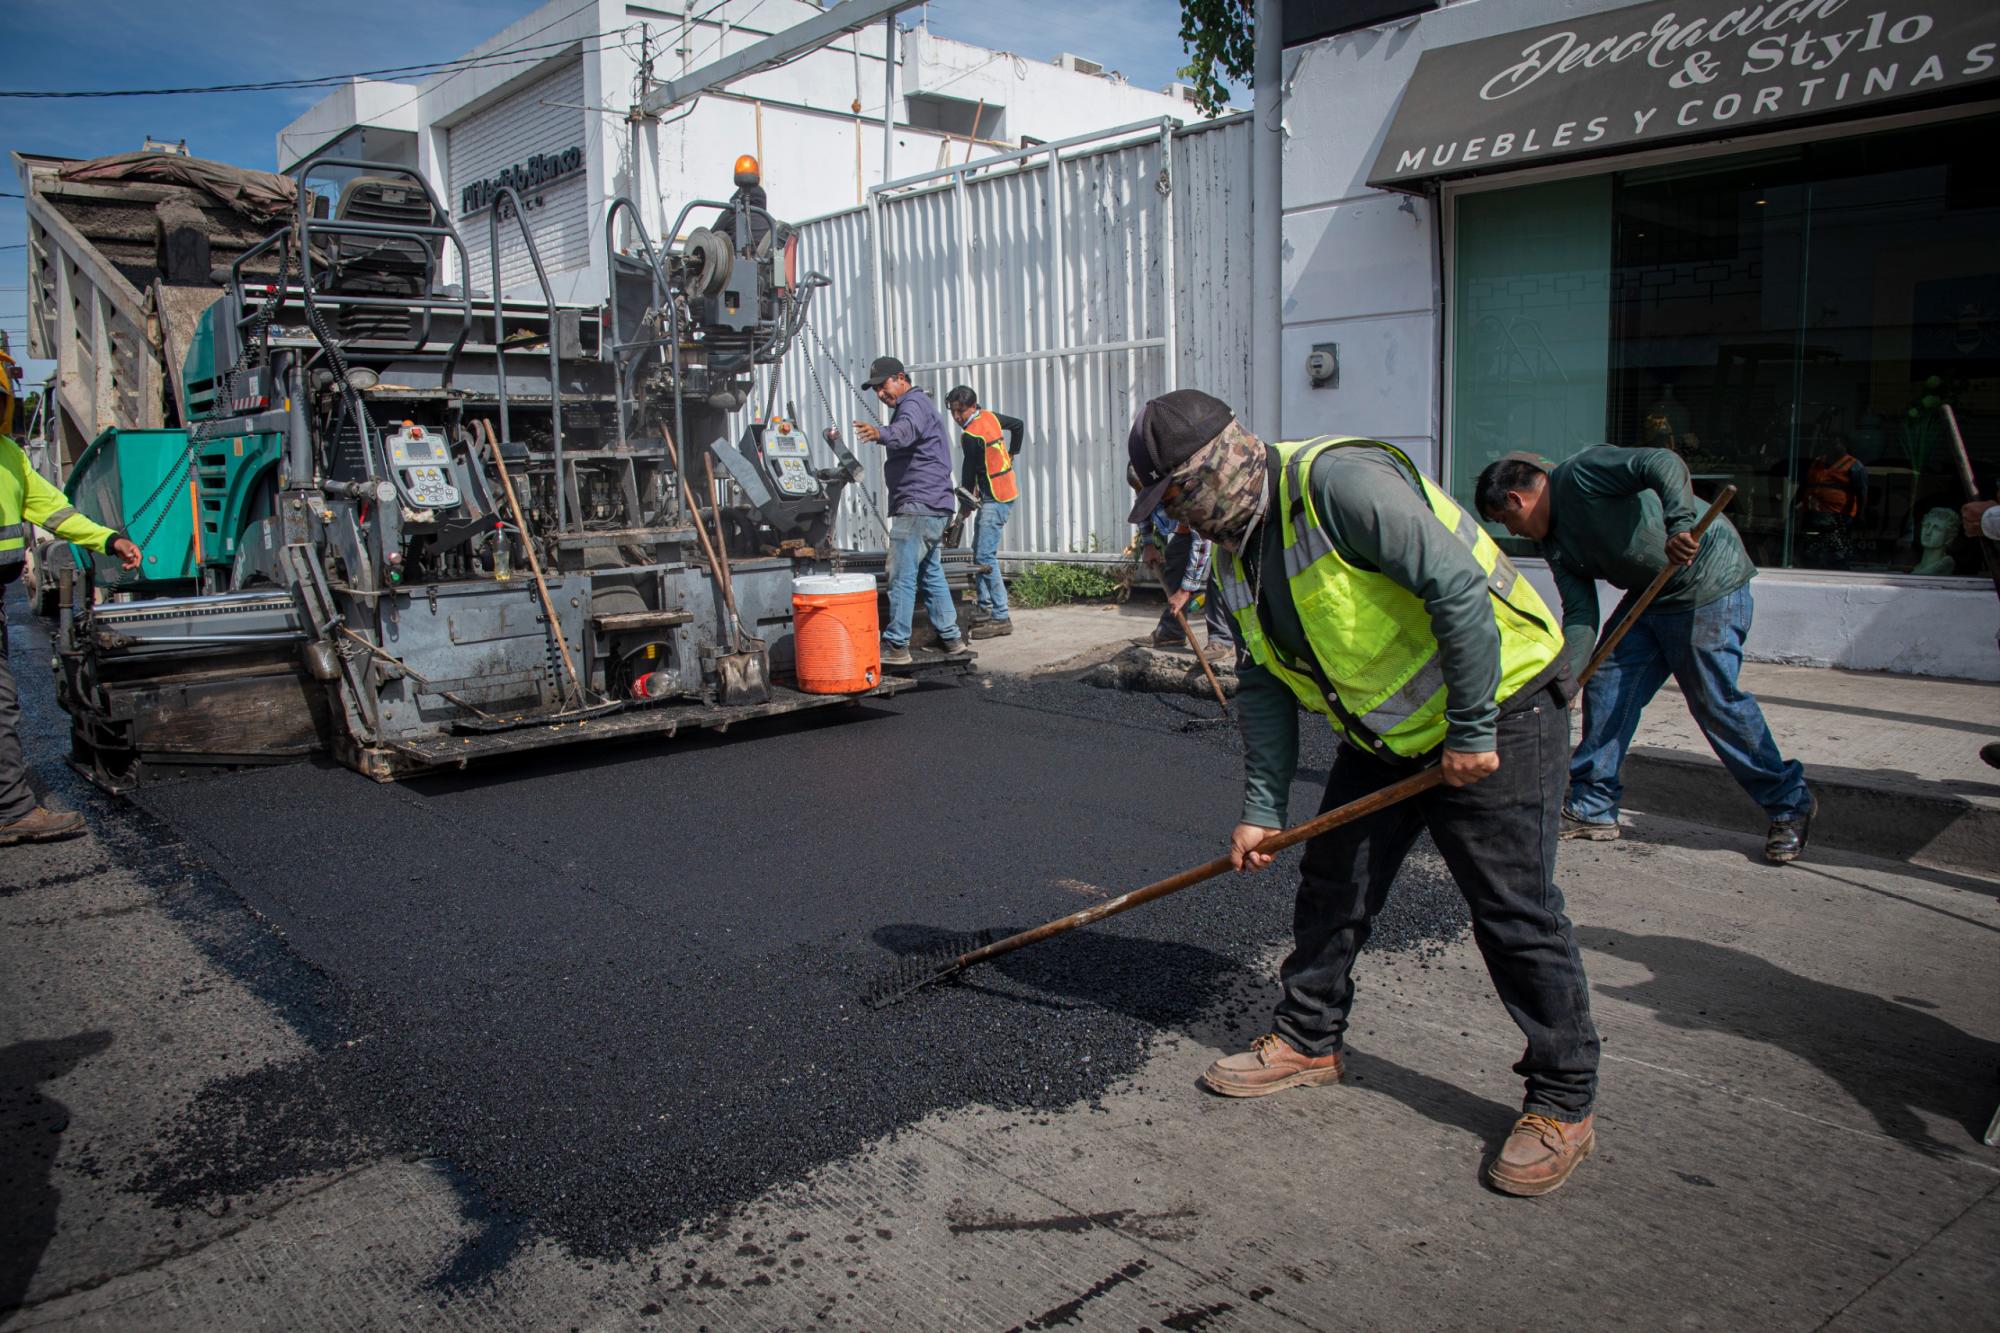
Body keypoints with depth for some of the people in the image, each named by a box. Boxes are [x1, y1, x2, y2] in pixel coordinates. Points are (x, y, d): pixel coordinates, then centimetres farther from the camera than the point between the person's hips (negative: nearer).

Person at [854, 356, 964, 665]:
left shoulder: (914, 404, -12)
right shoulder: (917, 405, 24)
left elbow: (906, 430, -37)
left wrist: (880, 434, -55)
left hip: (918, 504, -11)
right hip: (933, 505, 11)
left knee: (902, 576, -11)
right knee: (931, 572, 16)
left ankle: (896, 645, -10)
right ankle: (949, 636, 22)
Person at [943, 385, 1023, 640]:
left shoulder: (971, 436, -19)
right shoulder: (990, 416, 6)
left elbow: (969, 473, -11)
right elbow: (1019, 425, 23)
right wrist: (1010, 455, 24)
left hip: (995, 498, -10)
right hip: (1006, 490, 10)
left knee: (985, 556, -14)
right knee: (979, 552, 15)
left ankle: (1001, 618, -15)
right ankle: (985, 609, 21)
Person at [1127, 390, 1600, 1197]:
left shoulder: (1338, 482, -25)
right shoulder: (1238, 550, 4)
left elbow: (1459, 588, -28)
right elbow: (1265, 685, 8)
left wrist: (1472, 732, -23)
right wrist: (1262, 808, 3)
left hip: (1497, 713, -8)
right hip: (1385, 734, 9)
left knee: (1513, 913, -4)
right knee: (1331, 884, 12)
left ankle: (1565, 1104, 12)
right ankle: (1308, 1040, 31)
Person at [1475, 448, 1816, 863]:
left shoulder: (1582, 473, -19)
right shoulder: (1555, 541, 7)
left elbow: (1663, 464, -32)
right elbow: (1580, 613, 3)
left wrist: (1679, 525, -47)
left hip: (1708, 583, -9)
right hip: (1650, 595, 9)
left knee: (1715, 700, -8)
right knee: (1607, 686, 3)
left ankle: (1790, 804, 10)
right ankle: (1593, 809, 11)